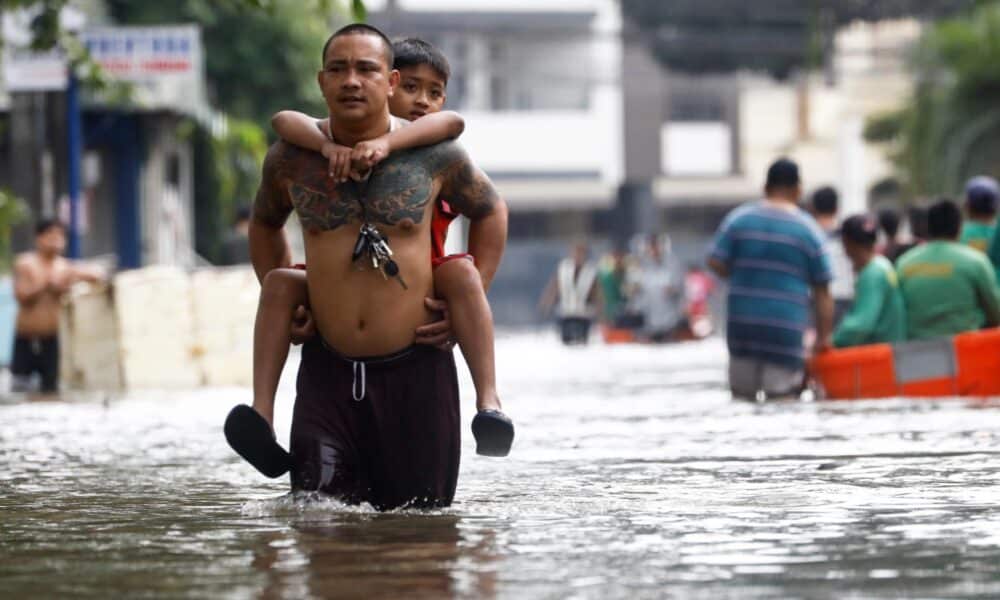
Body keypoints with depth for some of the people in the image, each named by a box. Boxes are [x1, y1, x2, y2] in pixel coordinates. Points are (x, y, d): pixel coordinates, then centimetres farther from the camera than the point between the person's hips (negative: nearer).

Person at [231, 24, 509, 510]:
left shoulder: (434, 155, -1)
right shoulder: (291, 159, 4)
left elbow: (490, 212, 18)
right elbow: (265, 223, 26)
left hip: (415, 367, -1)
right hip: (327, 368, 1)